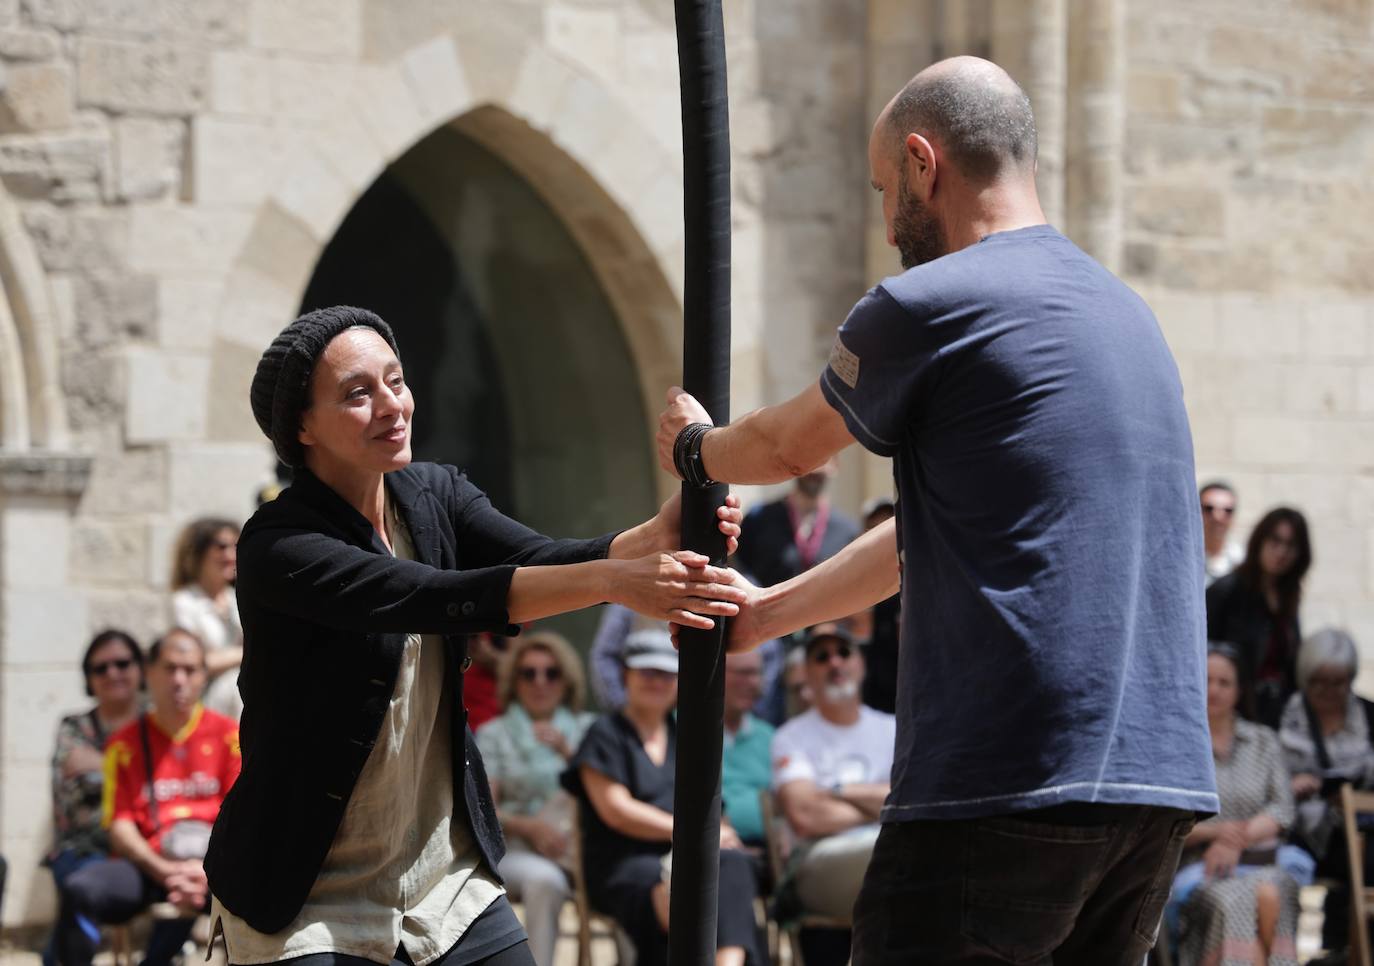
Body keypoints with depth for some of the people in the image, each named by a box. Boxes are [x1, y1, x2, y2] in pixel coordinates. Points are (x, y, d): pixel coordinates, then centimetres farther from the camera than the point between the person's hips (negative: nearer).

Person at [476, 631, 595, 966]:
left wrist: (566, 751, -7)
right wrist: (529, 826, -15)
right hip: (517, 852, -2)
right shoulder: (494, 734, 16)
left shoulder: (585, 729, 21)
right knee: (544, 878, -38)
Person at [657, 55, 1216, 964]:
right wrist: (760, 613, 36)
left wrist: (694, 447, 37)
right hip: (1163, 777, 8)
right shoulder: (1125, 311, 20)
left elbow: (786, 448, 14)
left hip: (1011, 785, -8)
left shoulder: (925, 307, -5)